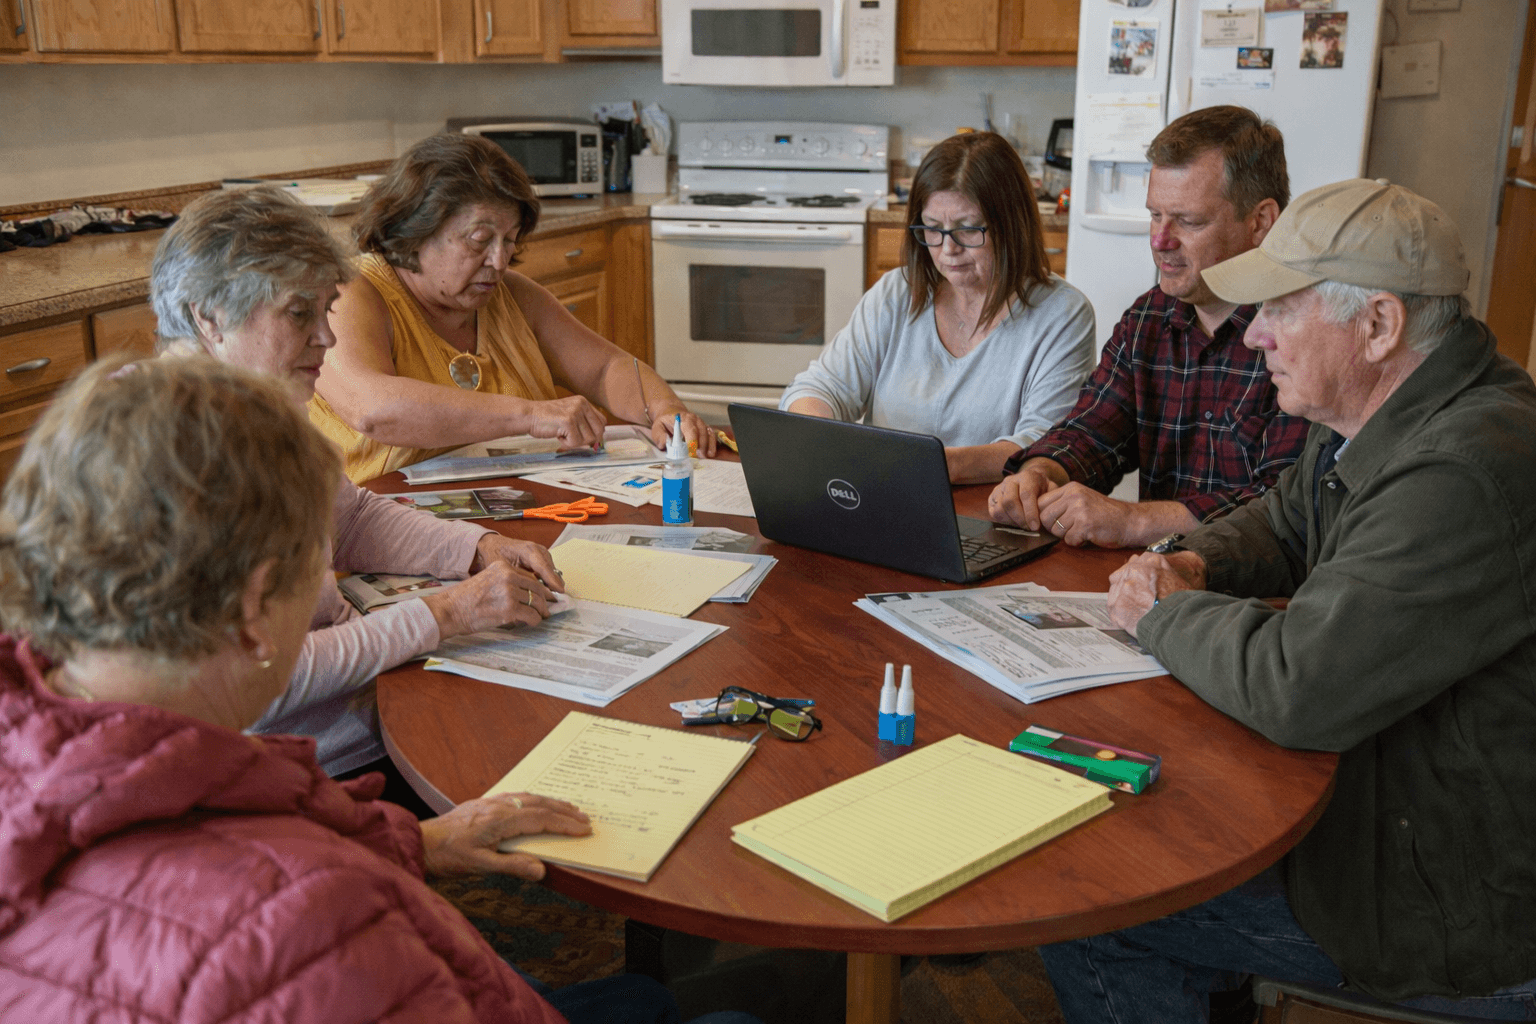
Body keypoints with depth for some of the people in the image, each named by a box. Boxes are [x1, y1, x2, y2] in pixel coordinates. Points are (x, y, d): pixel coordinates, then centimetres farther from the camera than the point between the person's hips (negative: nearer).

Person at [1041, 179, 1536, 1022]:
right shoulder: (1379, 422, 4)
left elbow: (1298, 690, -34)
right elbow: (1282, 522, 22)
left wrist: (1166, 614, -15)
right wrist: (1197, 565, 0)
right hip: (1379, 796, 9)